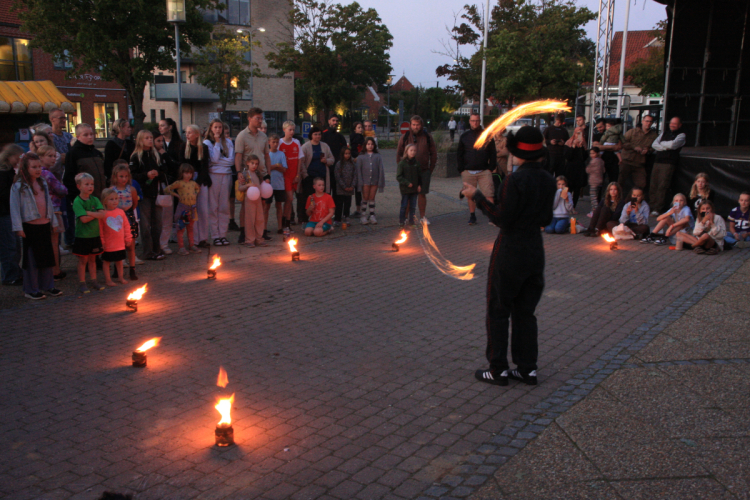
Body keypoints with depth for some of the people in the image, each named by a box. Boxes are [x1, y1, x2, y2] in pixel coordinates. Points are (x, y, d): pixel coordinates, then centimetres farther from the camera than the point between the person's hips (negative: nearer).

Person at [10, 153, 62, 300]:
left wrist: (53, 222, 18)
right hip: (29, 227, -6)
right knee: (31, 259, 1)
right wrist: (18, 228, -15)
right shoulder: (18, 186, -9)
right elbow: (15, 208, -11)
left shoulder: (43, 184, 12)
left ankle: (48, 286, 23)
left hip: (44, 225, 6)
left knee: (47, 257, 12)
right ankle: (31, 290, 11)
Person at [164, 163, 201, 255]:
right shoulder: (179, 183, -9)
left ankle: (192, 245, 23)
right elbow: (167, 189, -9)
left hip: (192, 209, 5)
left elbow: (198, 188, 29)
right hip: (183, 208, -5)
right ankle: (181, 247, 4)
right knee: (181, 228, 0)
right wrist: (177, 195, -6)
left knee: (190, 228, 15)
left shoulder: (193, 183, 7)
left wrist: (196, 194, 11)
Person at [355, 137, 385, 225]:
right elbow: (358, 170, 0)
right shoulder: (361, 157, 3)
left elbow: (381, 170, 2)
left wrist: (381, 182, -4)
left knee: (372, 198, 8)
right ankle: (363, 216, 8)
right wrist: (360, 182, -8)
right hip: (365, 181, -1)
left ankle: (372, 216, 13)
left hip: (374, 181, 1)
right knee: (365, 198, 3)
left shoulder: (378, 156, 4)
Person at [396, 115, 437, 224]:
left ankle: (423, 217, 15)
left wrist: (431, 169, 5)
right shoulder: (405, 137, 2)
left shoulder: (427, 137, 4)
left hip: (424, 171, 1)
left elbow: (433, 154, 10)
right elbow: (399, 154, 8)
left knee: (422, 194, 5)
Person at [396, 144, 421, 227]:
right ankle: (401, 222, 12)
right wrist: (407, 183, -17)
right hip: (405, 189, -4)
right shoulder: (402, 163, -9)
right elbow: (398, 177, -11)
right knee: (404, 206, 2)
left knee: (413, 206, 10)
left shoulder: (416, 163, 4)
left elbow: (419, 176, 12)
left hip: (414, 189, 4)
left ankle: (411, 221, 22)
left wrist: (419, 185, 1)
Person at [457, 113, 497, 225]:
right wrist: (461, 169, 1)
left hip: (484, 171, -1)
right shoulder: (464, 136, 10)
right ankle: (472, 216, 17)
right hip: (468, 172, 1)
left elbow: (493, 153, 7)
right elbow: (459, 154, 11)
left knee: (488, 194, -8)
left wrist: (491, 168, -2)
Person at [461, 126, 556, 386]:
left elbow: (502, 219, -19)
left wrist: (477, 196, -11)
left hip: (510, 251, -7)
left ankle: (498, 370, 12)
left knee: (498, 311, 6)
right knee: (525, 312, 15)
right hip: (535, 250, 7)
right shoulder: (547, 180, 3)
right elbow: (546, 219, 9)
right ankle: (527, 368, 21)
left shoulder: (515, 180, -20)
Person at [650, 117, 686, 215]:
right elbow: (654, 144, 9)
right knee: (653, 185, 2)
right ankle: (651, 206, 8)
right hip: (658, 161, 5)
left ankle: (657, 209, -7)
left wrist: (662, 143, 3)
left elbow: (673, 145, -14)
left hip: (668, 163, -5)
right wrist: (665, 147, -6)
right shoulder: (664, 133, 21)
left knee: (662, 186, -9)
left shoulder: (681, 135, 3)